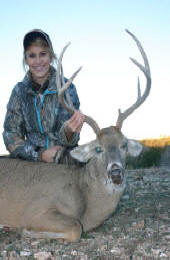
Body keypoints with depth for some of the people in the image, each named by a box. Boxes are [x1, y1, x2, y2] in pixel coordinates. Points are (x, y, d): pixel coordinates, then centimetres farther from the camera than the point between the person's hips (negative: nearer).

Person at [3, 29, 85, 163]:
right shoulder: (20, 91, 2)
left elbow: (65, 140, -8)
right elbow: (10, 134, 1)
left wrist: (69, 132, -31)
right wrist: (40, 155, -13)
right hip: (31, 162, 1)